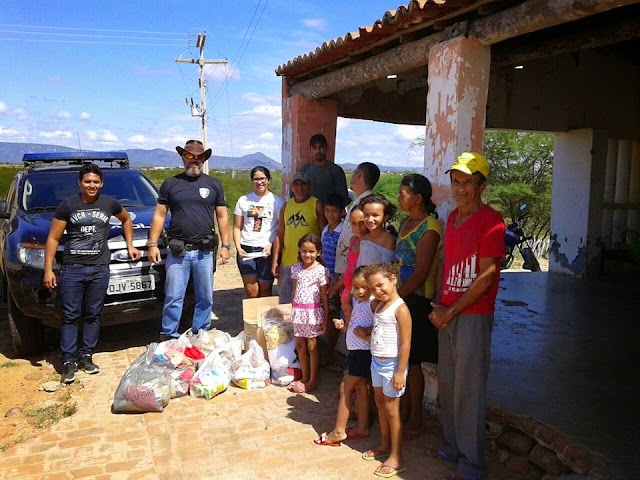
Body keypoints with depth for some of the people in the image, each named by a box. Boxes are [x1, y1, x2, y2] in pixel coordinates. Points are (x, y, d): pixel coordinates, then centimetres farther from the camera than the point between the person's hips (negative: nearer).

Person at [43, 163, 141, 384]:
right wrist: (48, 269, -5)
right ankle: (68, 362, 7)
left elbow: (126, 220, 26)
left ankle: (86, 356, 19)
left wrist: (130, 246, 18)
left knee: (93, 315, 7)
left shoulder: (110, 204, 6)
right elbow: (53, 238, 1)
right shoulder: (68, 205, 0)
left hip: (100, 269, 2)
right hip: (72, 269, -2)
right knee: (70, 316, 1)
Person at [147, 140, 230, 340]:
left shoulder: (214, 184, 9)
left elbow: (222, 217, 8)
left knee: (205, 298, 8)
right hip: (177, 251, -1)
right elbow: (159, 215, 6)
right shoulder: (170, 184, 7)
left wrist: (225, 245, 2)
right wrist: (152, 244, 0)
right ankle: (168, 337, 12)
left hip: (204, 252, 1)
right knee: (173, 298, 2)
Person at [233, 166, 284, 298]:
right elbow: (237, 228, 10)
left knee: (265, 291, 3)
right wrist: (238, 247, -4)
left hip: (267, 250, -2)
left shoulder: (277, 202, 3)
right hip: (246, 250, 2)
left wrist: (271, 245, -14)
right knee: (251, 292, 1)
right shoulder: (243, 200, 11)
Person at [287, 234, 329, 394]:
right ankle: (304, 377, 27)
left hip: (313, 311, -5)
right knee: (300, 345, 12)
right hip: (298, 310, 5)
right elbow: (294, 291, 12)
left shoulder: (321, 270, -10)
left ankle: (312, 381, 16)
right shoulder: (296, 268, 5)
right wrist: (293, 311, 13)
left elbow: (325, 296, -8)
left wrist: (326, 318, -8)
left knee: (312, 346, 4)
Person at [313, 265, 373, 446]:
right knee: (360, 389, 17)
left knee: (345, 389, -2)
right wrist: (344, 325, 0)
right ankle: (362, 428, 29)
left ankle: (338, 431, 9)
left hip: (363, 353, -9)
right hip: (356, 351, 9)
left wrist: (366, 333, -35)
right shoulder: (358, 303, 10)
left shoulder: (373, 304, -19)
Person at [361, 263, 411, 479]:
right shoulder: (377, 305, 6)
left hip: (392, 364, -8)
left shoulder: (400, 309, -20)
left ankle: (396, 458, 13)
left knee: (391, 410, 0)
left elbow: (405, 344, -21)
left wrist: (400, 372, -21)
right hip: (377, 362, 9)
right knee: (380, 403, 20)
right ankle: (384, 445, 37)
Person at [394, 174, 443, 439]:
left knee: (412, 361, 4)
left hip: (416, 300, -8)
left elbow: (420, 273, -19)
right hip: (400, 298, 8)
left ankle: (415, 417, 21)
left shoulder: (429, 228, -15)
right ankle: (404, 409, 31)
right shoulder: (406, 222, 11)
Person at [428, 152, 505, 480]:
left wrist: (451, 312, -11)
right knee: (446, 384, 15)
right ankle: (453, 447, 32)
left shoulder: (490, 220, -12)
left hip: (474, 315, -7)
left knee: (468, 389, -1)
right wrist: (439, 306, 5)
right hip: (445, 314, 7)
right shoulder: (452, 218, 12)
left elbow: (485, 278, -14)